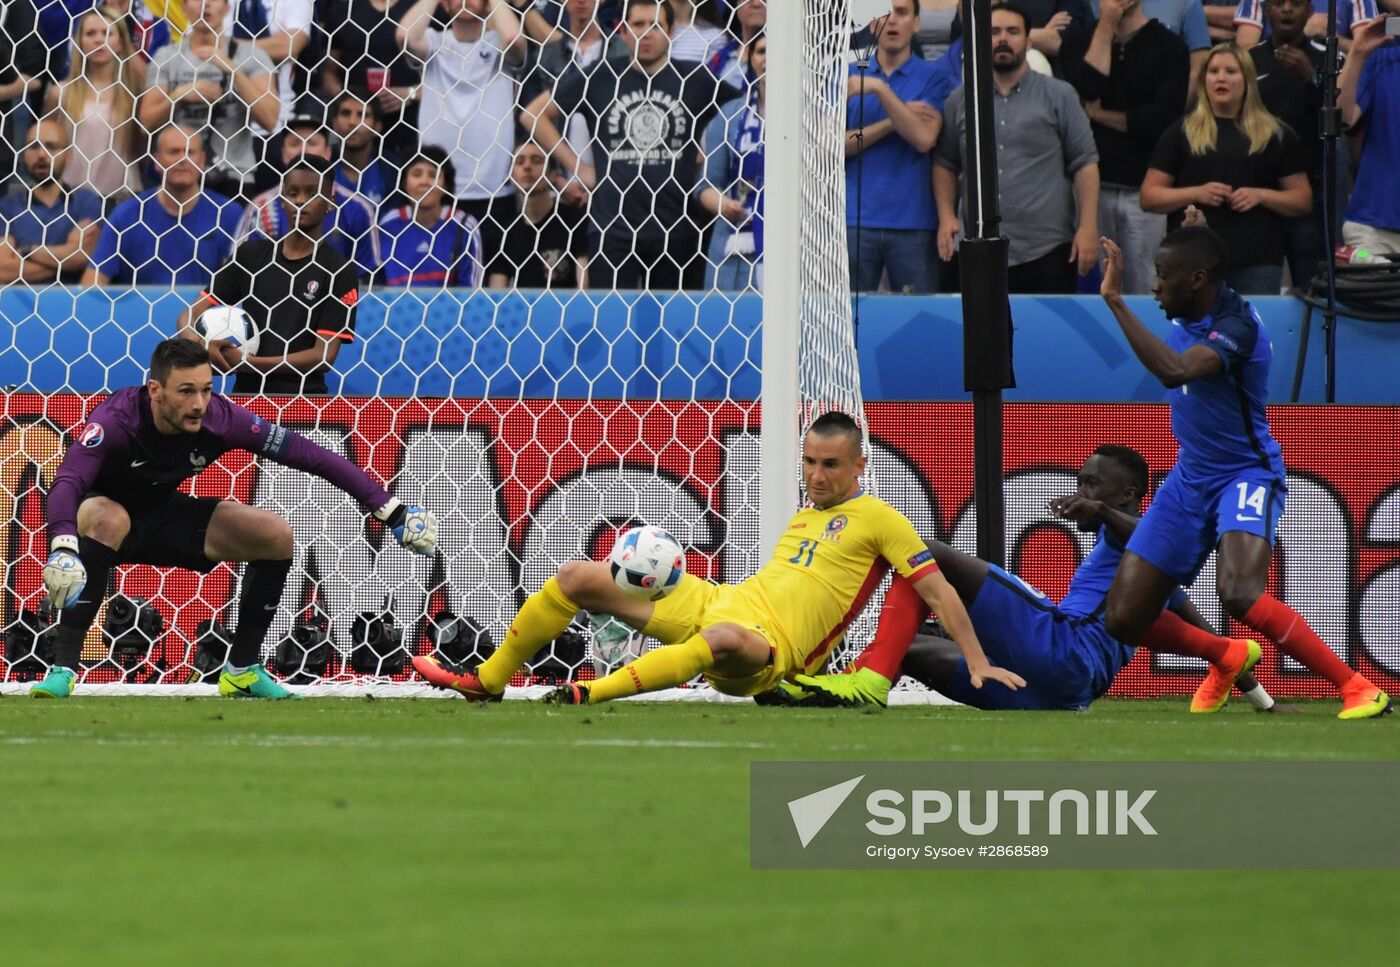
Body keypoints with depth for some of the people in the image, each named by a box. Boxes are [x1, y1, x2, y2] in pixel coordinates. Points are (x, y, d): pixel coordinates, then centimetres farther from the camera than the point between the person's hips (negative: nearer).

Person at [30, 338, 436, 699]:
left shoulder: (220, 418, -23)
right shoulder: (117, 418, -34)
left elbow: (310, 455, -19)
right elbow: (66, 483, -47)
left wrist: (391, 510, -21)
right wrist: (63, 548, -67)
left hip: (163, 515, 5)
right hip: (103, 506, -5)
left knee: (277, 535, -11)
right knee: (109, 521, -40)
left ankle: (242, 671, 3)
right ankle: (63, 669, -37)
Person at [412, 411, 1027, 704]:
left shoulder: (877, 519, -1)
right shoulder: (803, 518, 23)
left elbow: (937, 589, -4)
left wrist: (977, 664, -12)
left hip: (766, 651, -8)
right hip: (718, 601, 9)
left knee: (722, 636, -47)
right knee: (579, 577, 5)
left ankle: (591, 695, -53)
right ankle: (489, 680, 12)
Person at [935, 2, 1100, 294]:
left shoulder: (1060, 96, 4)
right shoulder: (958, 102, 11)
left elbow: (1085, 163, 1)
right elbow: (945, 164, 15)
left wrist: (1088, 227, -7)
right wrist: (946, 217, 1)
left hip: (1047, 251, -2)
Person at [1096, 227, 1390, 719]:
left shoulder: (1236, 325, -24)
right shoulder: (1187, 317, 2)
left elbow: (1174, 370, -42)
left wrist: (1115, 300, -39)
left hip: (1246, 475, -8)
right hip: (1190, 477, 8)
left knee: (1240, 593, -35)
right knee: (1122, 618, 2)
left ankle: (1358, 690, -25)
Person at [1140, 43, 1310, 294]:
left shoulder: (1276, 136, 13)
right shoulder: (1181, 133, 12)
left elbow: (1303, 200, 13)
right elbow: (1149, 197, 8)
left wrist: (1261, 195, -6)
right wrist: (1196, 193, -8)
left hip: (1257, 263, 0)